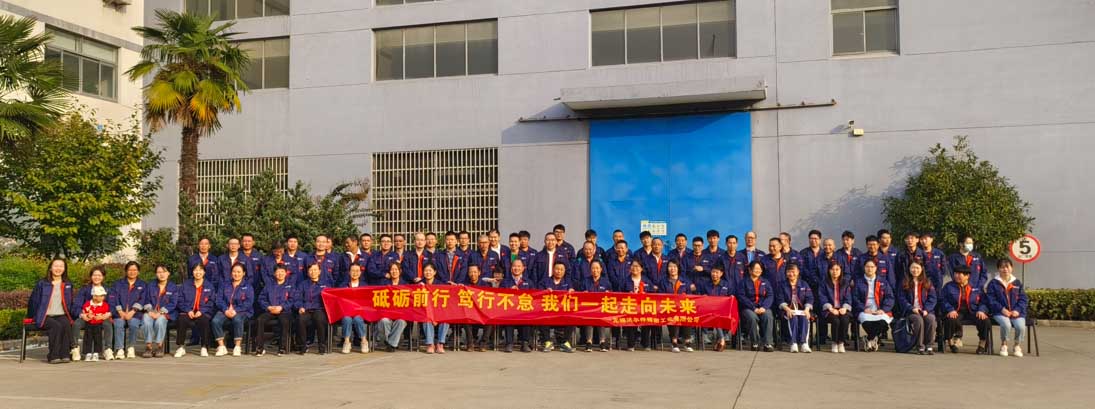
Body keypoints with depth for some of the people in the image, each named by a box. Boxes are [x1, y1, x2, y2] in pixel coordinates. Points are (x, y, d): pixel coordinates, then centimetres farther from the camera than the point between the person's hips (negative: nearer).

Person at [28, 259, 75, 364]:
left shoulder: (68, 284, 16)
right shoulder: (42, 283, 6)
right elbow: (34, 301, 9)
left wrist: (69, 315, 10)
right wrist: (35, 317, 7)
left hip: (62, 315, 2)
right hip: (45, 316, -2)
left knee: (66, 325, -32)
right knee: (56, 326, -34)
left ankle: (65, 355, -34)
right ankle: (54, 356, -33)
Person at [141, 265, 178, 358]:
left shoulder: (173, 287, 10)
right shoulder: (150, 286, 20)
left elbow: (172, 304, -1)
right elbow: (146, 301, 11)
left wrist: (160, 313, -14)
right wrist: (150, 310, -10)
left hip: (165, 313, -2)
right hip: (151, 312, 2)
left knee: (160, 320, -36)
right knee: (146, 319, -33)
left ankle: (159, 346, -26)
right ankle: (148, 346, -31)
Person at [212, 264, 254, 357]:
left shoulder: (248, 287, 12)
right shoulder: (224, 286, 21)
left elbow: (248, 303, -2)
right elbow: (219, 300, 8)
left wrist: (235, 310, -17)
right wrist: (225, 310, -12)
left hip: (241, 311, -3)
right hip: (225, 311, 3)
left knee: (237, 320, -38)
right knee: (215, 321, -30)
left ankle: (238, 347, -29)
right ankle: (221, 347, -23)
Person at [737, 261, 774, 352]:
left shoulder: (766, 282, 19)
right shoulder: (744, 282, 9)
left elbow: (769, 296, 7)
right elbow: (742, 297, -3)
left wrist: (764, 307, -13)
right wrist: (754, 308, -15)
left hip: (763, 308, 2)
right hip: (748, 308, -2)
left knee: (768, 316, -32)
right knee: (752, 317, -35)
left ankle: (768, 343, -31)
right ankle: (755, 343, -23)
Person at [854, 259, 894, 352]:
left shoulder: (883, 282, 20)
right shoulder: (858, 281, 15)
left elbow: (889, 298, 11)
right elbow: (855, 298, 5)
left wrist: (883, 310, -7)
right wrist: (864, 309, -11)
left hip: (880, 312, 1)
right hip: (865, 312, -1)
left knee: (883, 321, -34)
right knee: (866, 321, -37)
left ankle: (869, 339, -6)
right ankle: (874, 339, -5)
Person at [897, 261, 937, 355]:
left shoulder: (927, 283, 14)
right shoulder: (904, 283, 9)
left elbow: (932, 298, 6)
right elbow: (901, 299, 2)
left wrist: (926, 310, -10)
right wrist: (911, 308, -12)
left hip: (926, 311, 1)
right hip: (911, 311, -1)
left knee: (931, 319, -31)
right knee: (918, 319, -33)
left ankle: (928, 345, -22)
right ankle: (920, 346, -23)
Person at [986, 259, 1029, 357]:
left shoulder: (1017, 283, 14)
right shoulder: (993, 283, 5)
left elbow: (1023, 298, 10)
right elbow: (991, 300, 0)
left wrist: (1017, 310, -7)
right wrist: (1002, 309, -13)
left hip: (1016, 312, 2)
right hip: (1000, 312, -2)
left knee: (1021, 326, -27)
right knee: (1006, 324, -32)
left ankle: (1017, 346, 3)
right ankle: (1003, 345, -3)